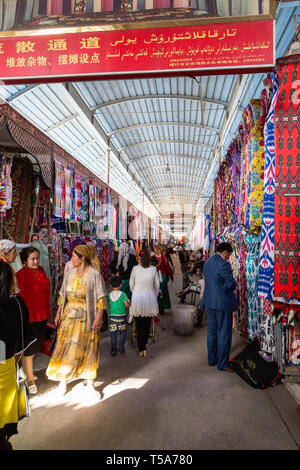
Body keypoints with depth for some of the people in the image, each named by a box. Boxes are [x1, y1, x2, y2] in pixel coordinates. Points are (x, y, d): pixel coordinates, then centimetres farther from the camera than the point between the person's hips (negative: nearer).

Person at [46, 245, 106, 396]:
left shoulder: (94, 274, -10)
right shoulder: (70, 273, 5)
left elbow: (101, 298, -11)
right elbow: (63, 295, 11)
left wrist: (98, 317, -16)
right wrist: (58, 313, 9)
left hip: (87, 318, -4)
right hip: (69, 316, 4)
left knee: (88, 349, 6)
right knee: (66, 348, 9)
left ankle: (90, 383, 23)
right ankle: (63, 380, 27)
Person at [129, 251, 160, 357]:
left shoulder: (135, 269, -6)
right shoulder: (153, 269, -4)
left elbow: (131, 284, 3)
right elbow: (157, 285, 3)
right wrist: (155, 296, 19)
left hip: (137, 297, -1)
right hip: (150, 296, 1)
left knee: (139, 325, 8)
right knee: (147, 324, 17)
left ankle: (141, 349, 11)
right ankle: (144, 346, 28)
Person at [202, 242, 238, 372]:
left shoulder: (207, 262, 8)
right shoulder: (224, 264, -19)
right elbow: (230, 284, -19)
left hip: (209, 301, 8)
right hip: (223, 303, -8)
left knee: (211, 331, 16)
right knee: (224, 333, 3)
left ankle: (212, 359, 28)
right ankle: (223, 363, 12)